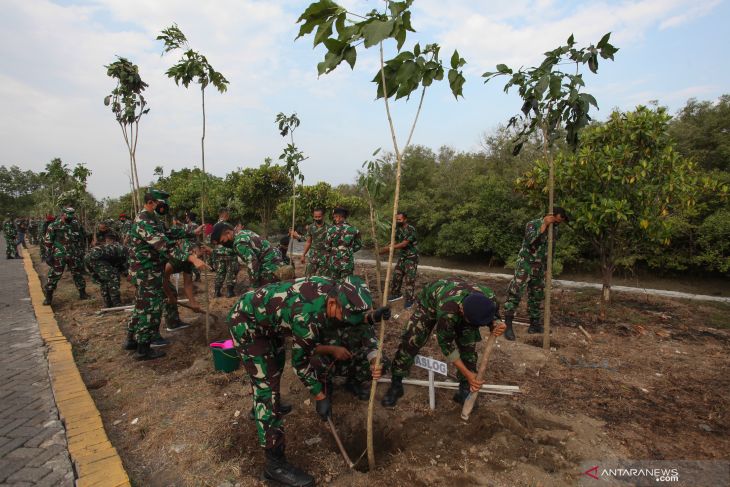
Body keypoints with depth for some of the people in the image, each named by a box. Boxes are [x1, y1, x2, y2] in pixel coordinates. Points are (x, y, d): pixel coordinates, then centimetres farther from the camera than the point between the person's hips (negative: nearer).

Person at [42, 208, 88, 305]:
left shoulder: (77, 225, 5)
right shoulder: (54, 226, -5)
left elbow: (82, 239, 13)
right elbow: (47, 242, -4)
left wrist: (81, 252, 11)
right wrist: (48, 255, -8)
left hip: (75, 256, 3)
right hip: (59, 256, -3)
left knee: (78, 274, 11)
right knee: (53, 276, 0)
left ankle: (82, 293, 22)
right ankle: (48, 297, 10)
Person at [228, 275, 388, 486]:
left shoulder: (334, 288, -17)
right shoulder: (307, 317, -37)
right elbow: (301, 362, -19)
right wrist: (320, 395, -7)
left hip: (263, 314, 9)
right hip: (247, 323, -9)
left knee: (275, 365, 27)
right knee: (267, 385, -9)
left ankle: (261, 410, 56)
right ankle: (275, 464, 3)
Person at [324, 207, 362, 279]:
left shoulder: (331, 229, -10)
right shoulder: (354, 230, -4)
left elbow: (327, 246, -2)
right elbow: (358, 245, 8)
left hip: (333, 262, -1)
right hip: (348, 263, 1)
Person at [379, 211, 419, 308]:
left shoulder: (411, 229, -20)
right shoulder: (398, 229, 5)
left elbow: (404, 243, -27)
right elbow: (395, 242, 6)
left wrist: (389, 248, -30)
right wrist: (386, 249, -11)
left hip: (411, 257, -8)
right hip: (402, 256, 8)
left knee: (409, 279, -6)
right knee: (396, 276, 12)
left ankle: (409, 299, 2)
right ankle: (396, 294, 29)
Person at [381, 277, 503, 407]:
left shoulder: (489, 297, -33)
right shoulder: (448, 311, -47)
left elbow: (493, 315, -7)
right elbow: (445, 343, -31)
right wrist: (467, 373, -29)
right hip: (429, 301, -4)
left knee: (469, 345, -9)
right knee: (410, 342, -12)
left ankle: (465, 389, 10)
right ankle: (396, 384, 6)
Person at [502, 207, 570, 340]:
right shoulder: (533, 224, -8)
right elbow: (530, 240, -27)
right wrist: (544, 225, -21)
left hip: (540, 268, 7)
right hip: (525, 265, -6)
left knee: (536, 297, 12)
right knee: (515, 293, -13)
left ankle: (535, 324, 23)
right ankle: (508, 325, -10)